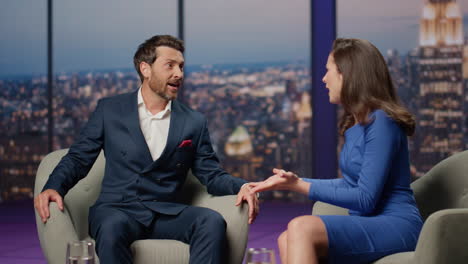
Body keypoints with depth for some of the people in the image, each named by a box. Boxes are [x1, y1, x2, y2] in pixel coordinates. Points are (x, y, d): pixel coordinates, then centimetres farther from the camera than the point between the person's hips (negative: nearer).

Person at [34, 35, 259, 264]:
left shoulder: (193, 123, 13)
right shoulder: (110, 110, 9)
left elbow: (212, 175, 12)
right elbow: (78, 158, 10)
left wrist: (241, 186, -10)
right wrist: (54, 187, -11)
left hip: (165, 214, 2)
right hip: (116, 209, -2)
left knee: (212, 221, -29)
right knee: (113, 227, -38)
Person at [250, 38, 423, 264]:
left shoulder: (380, 122, -12)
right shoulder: (354, 123, 14)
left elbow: (364, 199, -16)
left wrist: (299, 186, -14)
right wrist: (295, 181, 19)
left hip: (395, 225, -9)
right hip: (368, 222, 9)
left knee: (301, 228, -27)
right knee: (287, 241, -11)